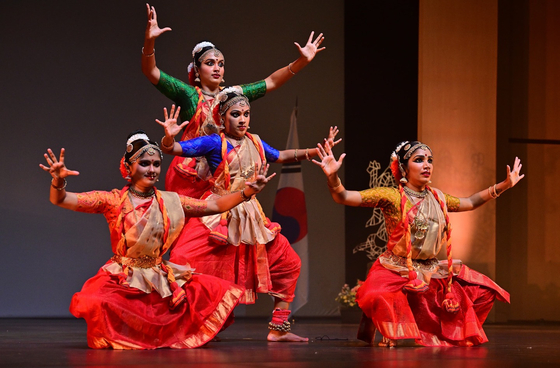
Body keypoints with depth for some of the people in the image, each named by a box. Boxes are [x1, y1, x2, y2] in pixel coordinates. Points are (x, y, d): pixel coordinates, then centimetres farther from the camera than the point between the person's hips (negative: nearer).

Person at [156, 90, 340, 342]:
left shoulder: (255, 143, 10)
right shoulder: (214, 143, -7)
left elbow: (281, 157, 29)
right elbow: (172, 149, -16)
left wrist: (316, 151, 25)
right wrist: (169, 136, -38)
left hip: (249, 216, 6)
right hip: (218, 215, -6)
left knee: (289, 264, 7)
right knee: (183, 263, -22)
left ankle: (278, 329, 17)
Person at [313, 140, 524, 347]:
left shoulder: (437, 198, 9)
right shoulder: (391, 197, -10)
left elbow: (470, 203, 27)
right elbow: (343, 197, -17)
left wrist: (504, 185, 24)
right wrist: (332, 177, -37)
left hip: (432, 272, 6)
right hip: (396, 271, -6)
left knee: (481, 290, 4)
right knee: (380, 297, -38)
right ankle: (366, 335, -5)